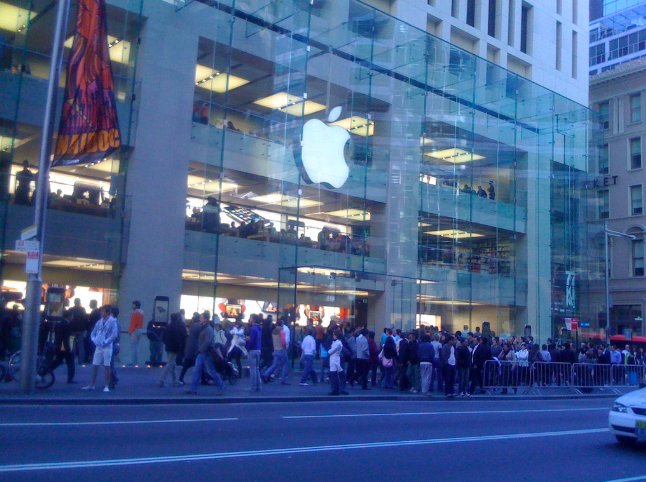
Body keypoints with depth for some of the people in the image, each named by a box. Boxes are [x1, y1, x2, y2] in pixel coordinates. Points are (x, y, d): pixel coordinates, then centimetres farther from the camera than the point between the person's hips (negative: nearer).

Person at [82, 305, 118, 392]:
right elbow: (93, 333, 17)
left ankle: (107, 386, 5)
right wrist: (95, 340, 1)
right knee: (95, 365, 7)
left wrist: (106, 342, -13)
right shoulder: (99, 321, 11)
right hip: (98, 346, 5)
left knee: (107, 366, -1)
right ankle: (91, 385, 15)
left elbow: (114, 334, -12)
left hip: (107, 347, -5)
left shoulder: (112, 321, -5)